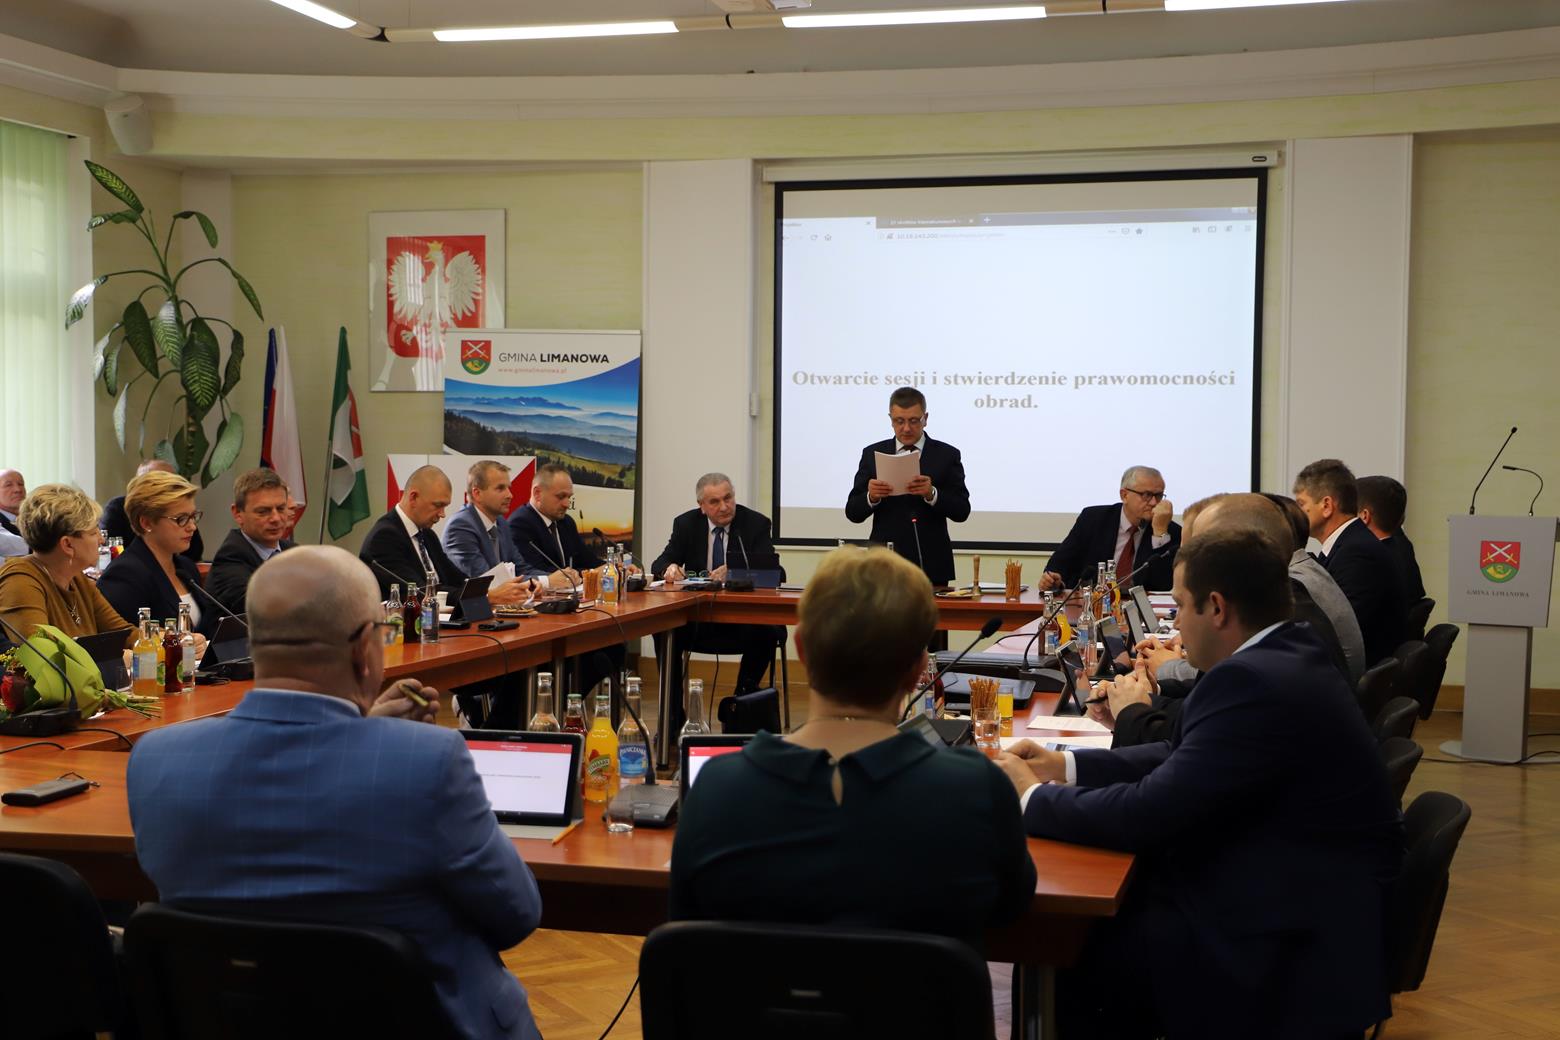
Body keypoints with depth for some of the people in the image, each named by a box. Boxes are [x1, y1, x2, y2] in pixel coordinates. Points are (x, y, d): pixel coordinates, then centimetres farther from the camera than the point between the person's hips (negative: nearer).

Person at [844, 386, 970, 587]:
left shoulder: (946, 455, 3)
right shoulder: (872, 454, 6)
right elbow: (853, 513, 3)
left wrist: (932, 494, -20)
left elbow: (962, 512, -3)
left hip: (932, 568, 0)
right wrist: (871, 497, -18)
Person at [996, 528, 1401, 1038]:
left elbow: (1150, 813, -23)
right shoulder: (1282, 657, 7)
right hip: (1286, 896, 10)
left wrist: (1032, 797, -9)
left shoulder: (1254, 681, -24)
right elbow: (1185, 756, 14)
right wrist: (1066, 765, 7)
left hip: (1293, 941, -10)